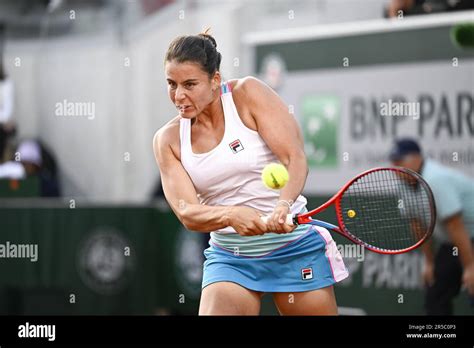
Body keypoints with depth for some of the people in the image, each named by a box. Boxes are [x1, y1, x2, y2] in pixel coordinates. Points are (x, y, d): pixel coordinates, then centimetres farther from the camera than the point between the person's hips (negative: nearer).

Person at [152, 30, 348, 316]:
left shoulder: (248, 93, -8)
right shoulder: (168, 140, -1)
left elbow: (295, 158, -16)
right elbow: (187, 213, -10)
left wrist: (284, 206, -35)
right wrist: (231, 215, -31)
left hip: (294, 247, -2)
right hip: (228, 258, 2)